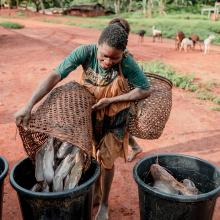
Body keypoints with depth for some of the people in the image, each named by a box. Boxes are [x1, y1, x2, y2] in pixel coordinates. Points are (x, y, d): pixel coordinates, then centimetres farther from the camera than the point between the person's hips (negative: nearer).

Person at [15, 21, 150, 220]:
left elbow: (145, 90, -22)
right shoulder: (86, 52, -28)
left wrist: (111, 100, -29)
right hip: (90, 111, 2)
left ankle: (104, 204, 30)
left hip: (114, 116, -2)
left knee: (106, 159, 6)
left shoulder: (128, 63, -30)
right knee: (93, 154, 18)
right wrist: (29, 105, -41)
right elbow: (55, 76, -33)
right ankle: (96, 192, 44)